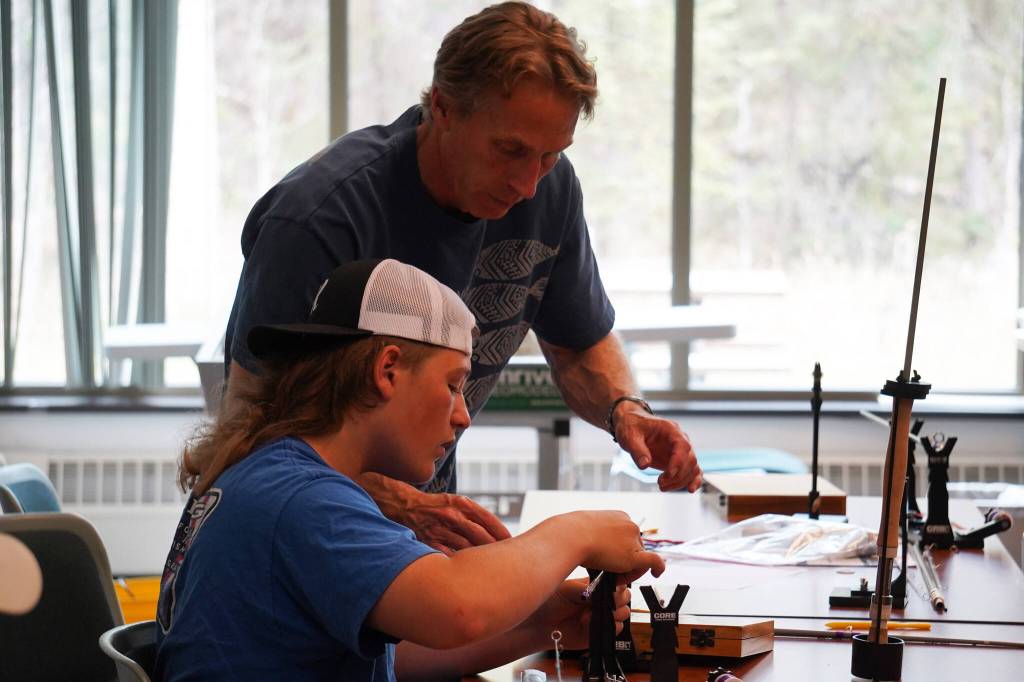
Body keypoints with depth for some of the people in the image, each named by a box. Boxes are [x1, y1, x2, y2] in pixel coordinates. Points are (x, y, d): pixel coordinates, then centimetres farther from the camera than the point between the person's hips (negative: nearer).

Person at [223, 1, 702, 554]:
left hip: (425, 502, 4)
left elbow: (581, 345, 10)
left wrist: (624, 408, -12)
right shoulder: (322, 218, -26)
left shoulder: (548, 188, -6)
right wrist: (402, 506, -35)